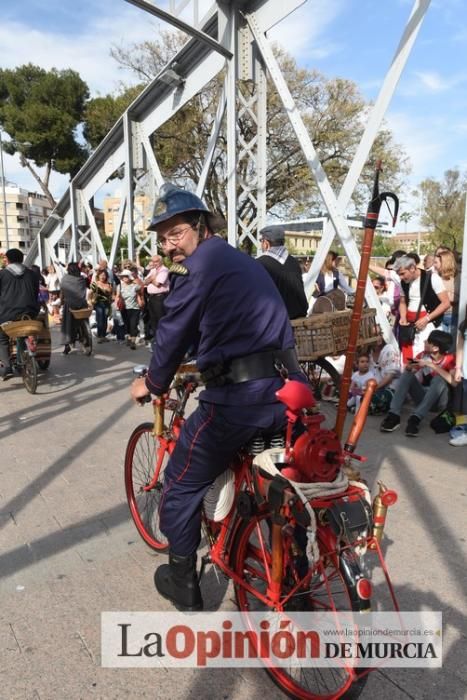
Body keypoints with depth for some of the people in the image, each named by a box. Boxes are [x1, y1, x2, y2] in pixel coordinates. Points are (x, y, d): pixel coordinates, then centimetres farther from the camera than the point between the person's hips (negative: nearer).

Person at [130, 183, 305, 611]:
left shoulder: (199, 266, -5)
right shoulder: (246, 262, 22)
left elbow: (172, 334, 0)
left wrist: (152, 384, 18)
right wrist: (201, 367, 43)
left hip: (238, 398, -9)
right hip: (288, 390, 9)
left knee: (182, 486, 13)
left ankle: (183, 585, 30)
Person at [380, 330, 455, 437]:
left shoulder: (449, 359, -15)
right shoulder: (423, 355, -3)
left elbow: (454, 381, -31)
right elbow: (407, 371, 1)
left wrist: (432, 365, -32)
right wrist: (409, 367, -22)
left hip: (440, 401, -4)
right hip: (423, 398, 4)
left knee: (438, 379, -31)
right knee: (407, 374, -16)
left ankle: (415, 418, -39)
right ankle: (394, 415, -30)